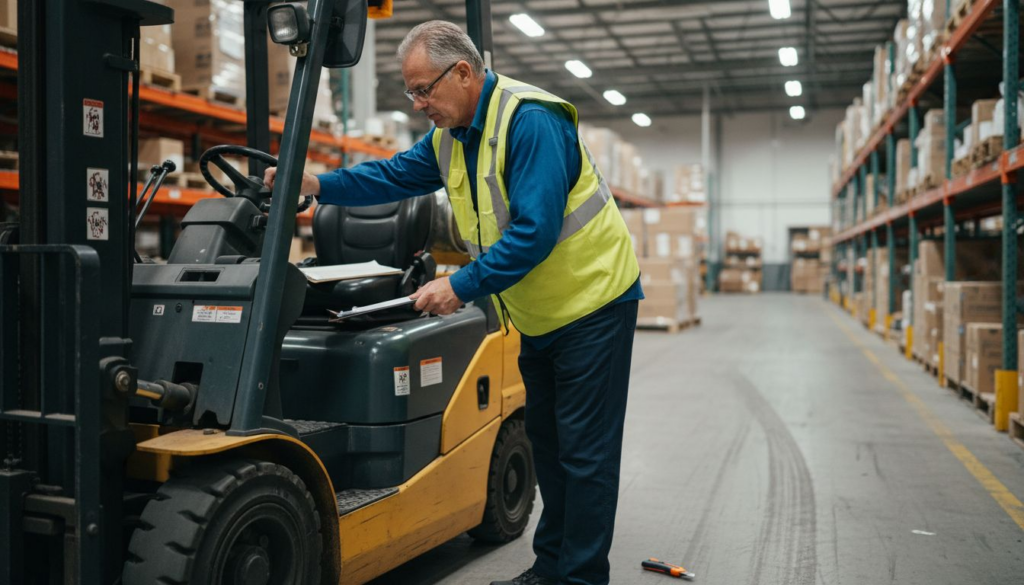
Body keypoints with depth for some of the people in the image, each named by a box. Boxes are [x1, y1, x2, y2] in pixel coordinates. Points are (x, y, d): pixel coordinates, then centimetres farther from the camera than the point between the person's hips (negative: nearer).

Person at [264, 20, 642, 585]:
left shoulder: (531, 121, -24)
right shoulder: (450, 135, 5)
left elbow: (535, 230, -30)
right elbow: (396, 174, 8)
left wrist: (462, 286, -29)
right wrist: (319, 185, -6)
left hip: (592, 303, -9)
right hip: (540, 315, 9)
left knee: (584, 452, -3)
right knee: (546, 440, 16)